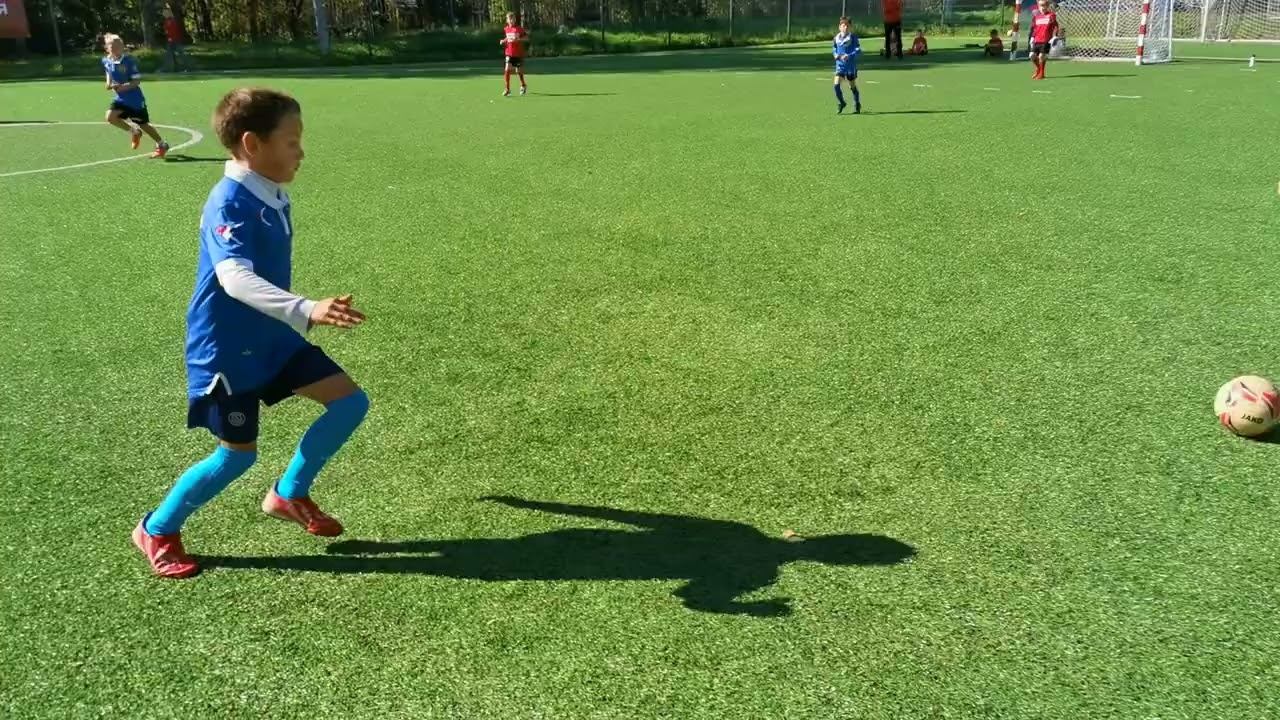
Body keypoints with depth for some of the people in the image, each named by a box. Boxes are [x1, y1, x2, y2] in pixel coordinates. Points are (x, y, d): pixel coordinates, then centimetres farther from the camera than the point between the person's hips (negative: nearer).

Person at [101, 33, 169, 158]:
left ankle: (162, 144, 25)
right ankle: (134, 131, 7)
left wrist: (125, 86, -30)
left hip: (135, 99, -5)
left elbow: (137, 81, -16)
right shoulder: (106, 61, 0)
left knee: (144, 125, 4)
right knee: (110, 116, -17)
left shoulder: (129, 60, -16)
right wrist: (109, 84, 1)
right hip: (120, 99, 5)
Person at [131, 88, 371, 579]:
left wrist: (298, 315, 33)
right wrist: (306, 311, -53)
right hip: (227, 350, -8)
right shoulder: (229, 203, -24)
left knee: (351, 402, 3)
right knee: (238, 454, 2)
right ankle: (156, 530, 27)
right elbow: (234, 276, -41)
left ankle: (289, 495, 21)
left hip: (273, 338, 8)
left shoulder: (273, 197, 4)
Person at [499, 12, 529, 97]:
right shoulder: (506, 29, 4)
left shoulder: (519, 29, -8)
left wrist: (518, 39, -24)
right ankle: (507, 89, -9)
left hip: (519, 54, -2)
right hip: (509, 54, 2)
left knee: (519, 71, 12)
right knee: (507, 70, -15)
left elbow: (526, 38, -10)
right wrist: (503, 41, 1)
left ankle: (523, 85, 39)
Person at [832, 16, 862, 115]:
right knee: (836, 84, -12)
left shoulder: (853, 37, -9)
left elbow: (858, 50, -10)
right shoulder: (836, 38, 2)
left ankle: (857, 105, 26)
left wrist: (849, 56, -25)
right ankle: (841, 103, 8)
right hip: (840, 65, 3)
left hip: (851, 65, -3)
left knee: (852, 86, 7)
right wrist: (836, 55, -6)